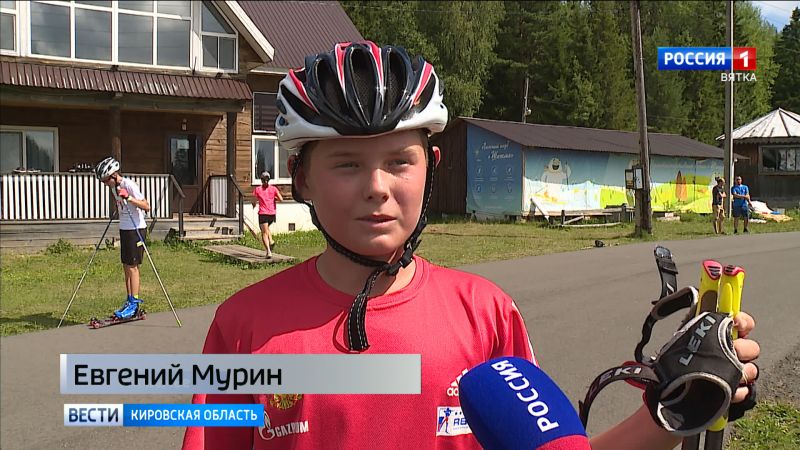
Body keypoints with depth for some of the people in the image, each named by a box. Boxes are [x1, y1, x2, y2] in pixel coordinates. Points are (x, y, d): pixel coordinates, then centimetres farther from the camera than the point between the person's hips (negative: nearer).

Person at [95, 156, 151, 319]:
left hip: (136, 229, -9)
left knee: (132, 266, -6)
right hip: (124, 229, 9)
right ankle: (129, 301, 19)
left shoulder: (129, 185, -17)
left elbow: (146, 207, -24)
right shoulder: (114, 187, 9)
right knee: (126, 266, 11)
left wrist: (129, 198, -32)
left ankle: (134, 303, -1)